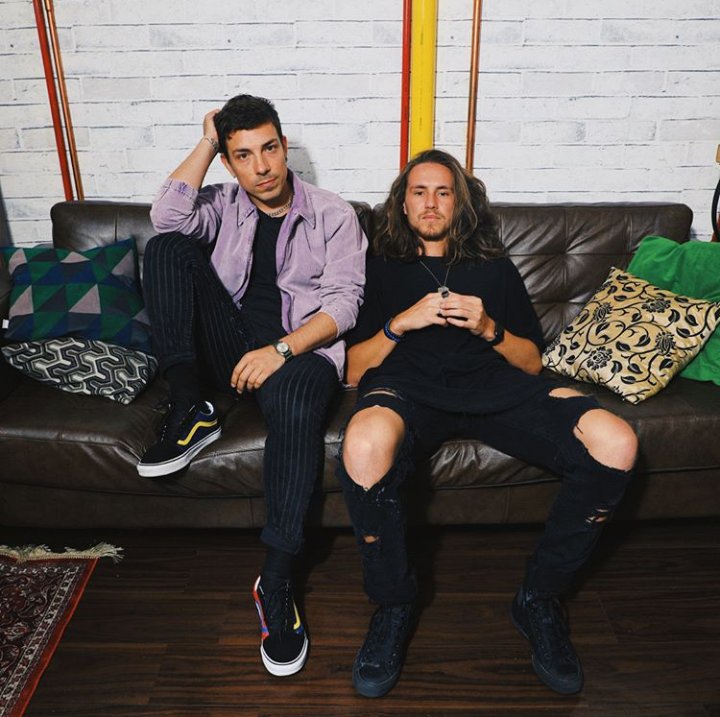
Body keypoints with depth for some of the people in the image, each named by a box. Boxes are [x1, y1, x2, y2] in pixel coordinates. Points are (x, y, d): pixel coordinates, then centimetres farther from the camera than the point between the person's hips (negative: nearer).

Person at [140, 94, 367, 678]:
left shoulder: (333, 214, 6)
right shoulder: (224, 205, 14)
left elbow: (343, 301, -7)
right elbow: (167, 217, -9)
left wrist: (281, 350, -22)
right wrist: (207, 142, -1)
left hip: (301, 350, -3)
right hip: (228, 349, 4)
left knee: (294, 397, -40)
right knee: (168, 249, -14)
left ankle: (276, 582, -30)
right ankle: (190, 410, -18)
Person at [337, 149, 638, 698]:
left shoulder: (496, 269, 29)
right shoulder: (381, 269, 24)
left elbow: (533, 361, 22)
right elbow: (355, 370, 14)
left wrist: (489, 328, 2)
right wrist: (402, 323, -2)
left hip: (494, 384, 3)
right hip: (408, 385, -2)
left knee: (615, 444, -24)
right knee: (364, 445, -39)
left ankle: (540, 598, -3)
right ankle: (394, 606, -10)